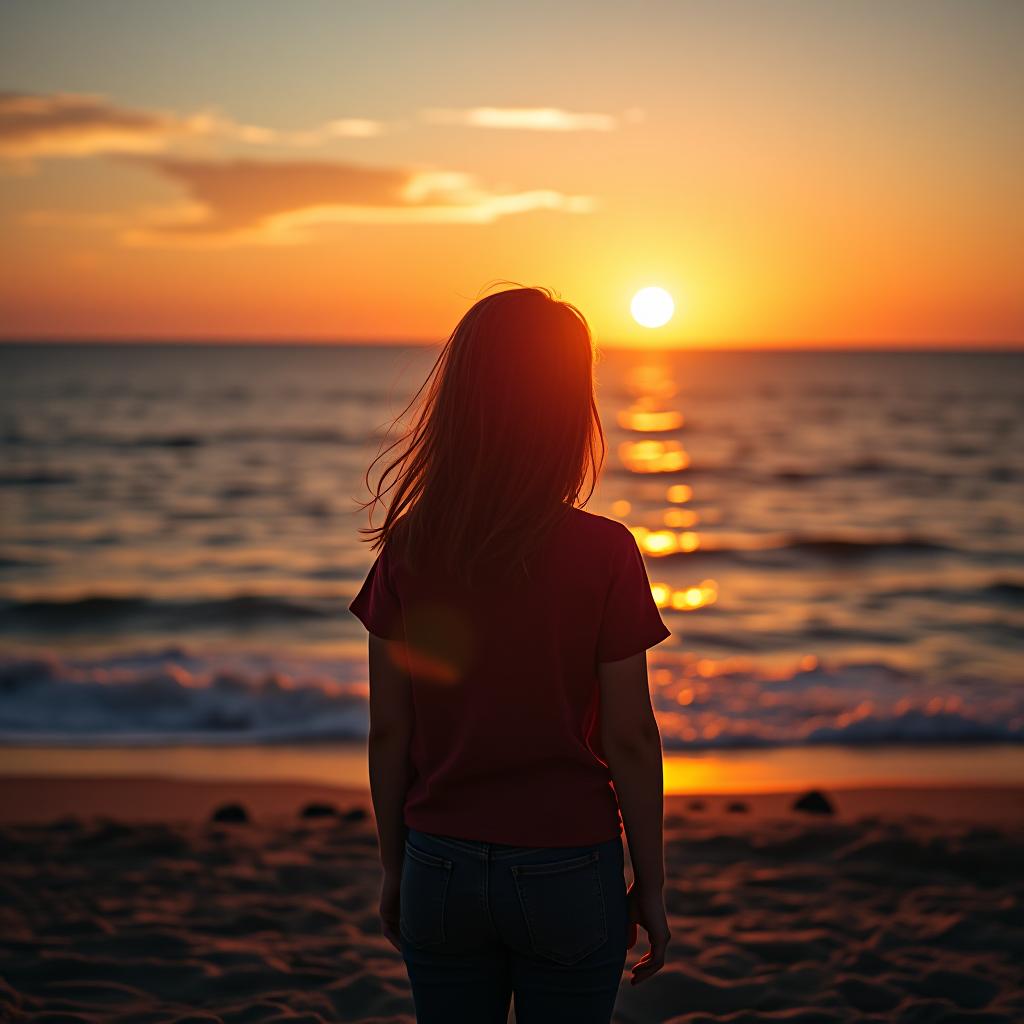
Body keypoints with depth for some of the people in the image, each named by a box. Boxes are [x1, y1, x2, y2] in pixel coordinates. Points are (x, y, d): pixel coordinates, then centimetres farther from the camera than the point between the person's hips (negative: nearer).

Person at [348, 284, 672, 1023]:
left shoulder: (408, 547, -7)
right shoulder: (604, 553, -14)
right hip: (569, 873, -2)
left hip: (441, 870, 3)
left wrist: (395, 866, 11)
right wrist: (651, 883, 1)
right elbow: (629, 738, -11)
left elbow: (388, 731, -2)